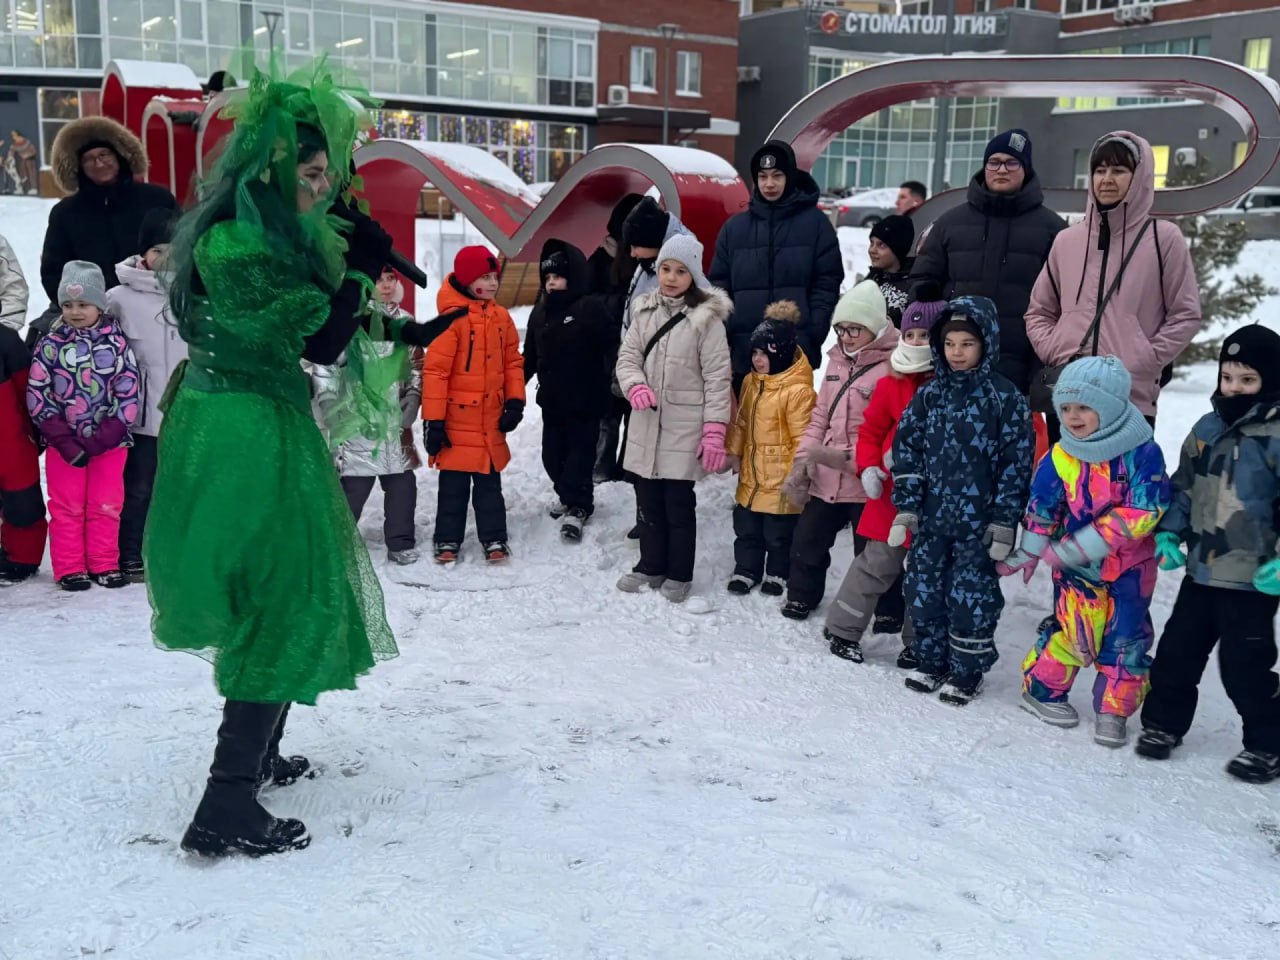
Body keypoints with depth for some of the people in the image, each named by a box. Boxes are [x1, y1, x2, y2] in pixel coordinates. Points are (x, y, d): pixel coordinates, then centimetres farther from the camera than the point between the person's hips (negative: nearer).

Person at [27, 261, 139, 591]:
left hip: (109, 440, 1)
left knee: (106, 505, 8)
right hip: (64, 442, 0)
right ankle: (69, 568, 15)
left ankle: (105, 564, 20)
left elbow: (128, 393, -4)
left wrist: (104, 438, -13)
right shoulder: (51, 343, -3)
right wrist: (65, 441, -14)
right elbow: (37, 395, -5)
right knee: (66, 507, 6)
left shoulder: (117, 341, -2)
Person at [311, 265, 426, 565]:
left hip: (395, 420, 5)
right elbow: (324, 365, -7)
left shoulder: (406, 323, 11)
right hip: (355, 421, -5)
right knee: (354, 485, -5)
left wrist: (413, 397, 4)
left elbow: (416, 368, 19)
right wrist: (329, 408, -9)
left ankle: (401, 543, 21)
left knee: (402, 482, 9)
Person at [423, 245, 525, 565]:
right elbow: (435, 370, -15)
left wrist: (515, 401, 2)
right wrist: (433, 419, -16)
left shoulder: (501, 316, 5)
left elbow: (513, 361, 12)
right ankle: (448, 540, 19)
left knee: (490, 483, 14)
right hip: (457, 421, -5)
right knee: (453, 485, 7)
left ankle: (494, 538, 23)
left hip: (491, 421, 5)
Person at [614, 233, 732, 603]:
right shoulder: (644, 310, 7)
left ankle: (679, 575, 17)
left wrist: (715, 430, -14)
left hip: (684, 427, -5)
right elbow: (627, 357, 7)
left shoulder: (706, 318, -8)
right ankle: (651, 566, 30)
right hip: (646, 424, 5)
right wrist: (635, 387, -15)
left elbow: (717, 377, -10)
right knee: (648, 500, 14)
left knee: (679, 503, 2)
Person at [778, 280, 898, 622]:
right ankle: (802, 595, 38)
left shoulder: (891, 368, -14)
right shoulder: (837, 361, 11)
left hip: (866, 482, -7)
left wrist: (846, 457, -24)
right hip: (825, 478, 7)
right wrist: (802, 461, 5)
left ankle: (889, 610, 25)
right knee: (807, 539, 17)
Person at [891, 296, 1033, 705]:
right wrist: (906, 507, 0)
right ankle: (931, 663, 28)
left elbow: (1016, 462, -7)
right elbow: (907, 448, 6)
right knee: (922, 591, 10)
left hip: (977, 521, -4)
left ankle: (967, 673, 18)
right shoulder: (929, 394, 5)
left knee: (972, 597, 2)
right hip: (932, 517, 4)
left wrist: (1004, 521, -9)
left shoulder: (1005, 398, -6)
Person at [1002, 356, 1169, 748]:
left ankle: (1114, 710, 18)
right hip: (1077, 567, 0)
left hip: (1130, 564, 0)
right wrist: (1021, 558, 11)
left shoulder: (1142, 452, -15)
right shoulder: (1059, 459, -6)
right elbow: (1040, 515, 6)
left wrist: (1076, 547, -25)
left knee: (1126, 639, 5)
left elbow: (1143, 512, -21)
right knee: (1076, 631, -3)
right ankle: (1041, 689, 17)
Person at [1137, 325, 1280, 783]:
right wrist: (1169, 533, 4)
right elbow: (1183, 488, 15)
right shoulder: (1207, 429, 6)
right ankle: (1163, 723, 31)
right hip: (1202, 571, 6)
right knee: (1176, 652, 14)